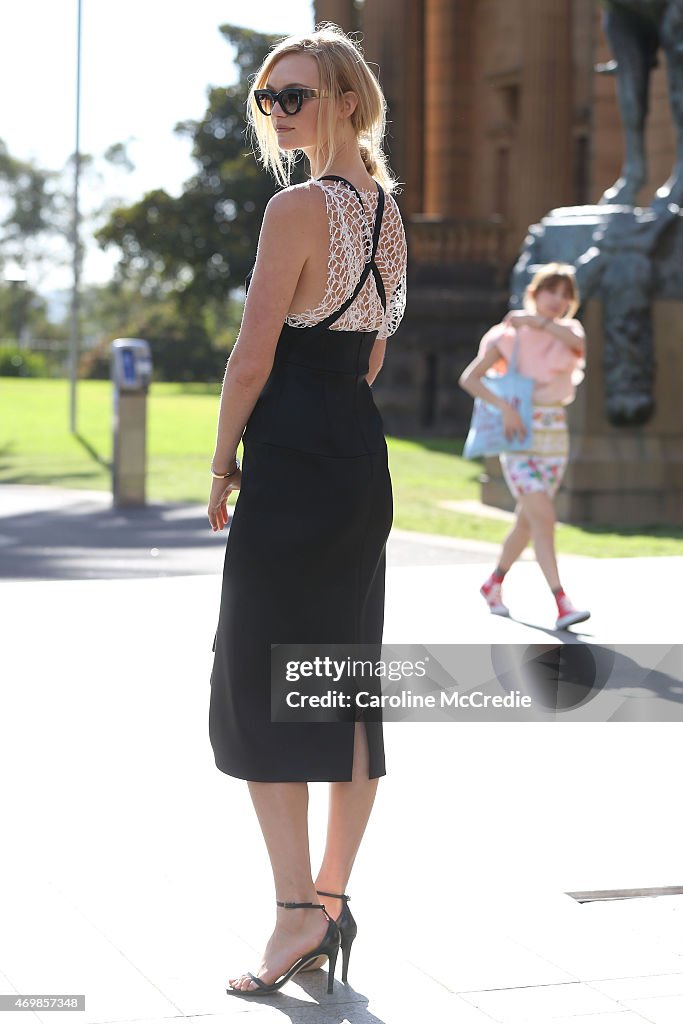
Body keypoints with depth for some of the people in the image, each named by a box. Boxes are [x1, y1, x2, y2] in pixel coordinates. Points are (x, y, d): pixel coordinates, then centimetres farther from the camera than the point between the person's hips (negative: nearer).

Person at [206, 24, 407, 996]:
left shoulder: (299, 206, -13)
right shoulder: (386, 208, 14)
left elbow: (254, 355, -15)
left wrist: (222, 462, -4)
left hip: (292, 466, -9)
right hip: (363, 459, 9)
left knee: (260, 688, -3)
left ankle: (298, 914, -4)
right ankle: (332, 899, 17)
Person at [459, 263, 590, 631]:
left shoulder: (569, 333, 6)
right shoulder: (510, 335, -2)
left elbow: (578, 341, -21)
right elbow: (469, 378, -7)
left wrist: (536, 321, -16)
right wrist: (504, 406, -19)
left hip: (555, 438, 4)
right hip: (518, 438, -4)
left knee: (527, 522, 14)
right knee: (544, 518, -17)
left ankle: (493, 585, 35)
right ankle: (562, 605, -21)